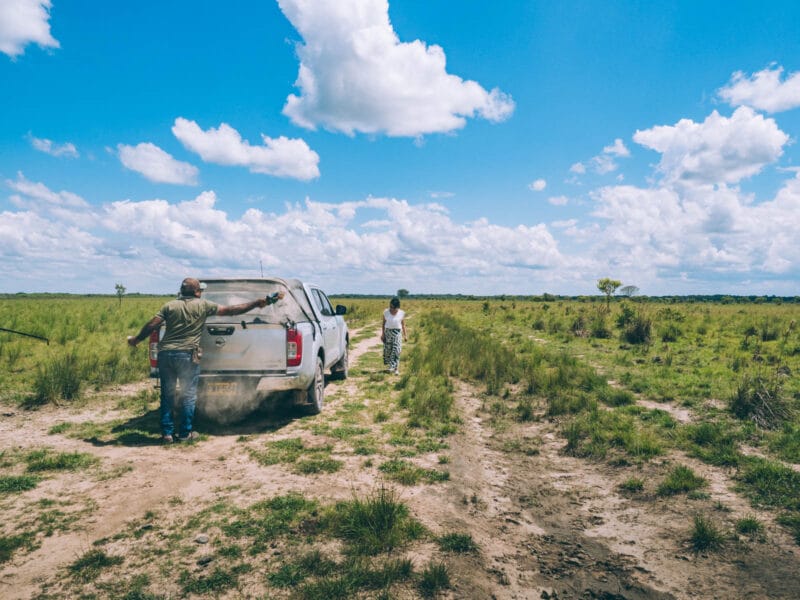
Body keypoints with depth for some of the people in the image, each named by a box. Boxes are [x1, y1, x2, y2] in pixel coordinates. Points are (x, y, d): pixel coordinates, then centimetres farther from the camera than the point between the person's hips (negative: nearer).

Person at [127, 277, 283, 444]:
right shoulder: (203, 305, 0)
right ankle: (185, 433, 13)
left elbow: (152, 325, 4)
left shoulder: (170, 305, 8)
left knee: (167, 395, 13)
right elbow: (231, 310, -1)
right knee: (188, 395, 8)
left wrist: (136, 339, 20)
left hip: (165, 353, 4)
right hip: (187, 355, -3)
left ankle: (167, 433, 15)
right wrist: (258, 303, 4)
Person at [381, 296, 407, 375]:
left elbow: (403, 325, 4)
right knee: (387, 350, 5)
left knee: (396, 351, -8)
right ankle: (389, 365, 22)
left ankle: (395, 368, -8)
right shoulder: (386, 312, -1)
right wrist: (382, 333, -1)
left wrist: (405, 335, 3)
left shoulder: (401, 313, -3)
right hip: (388, 332, 2)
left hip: (397, 333, -1)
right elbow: (383, 324, 5)